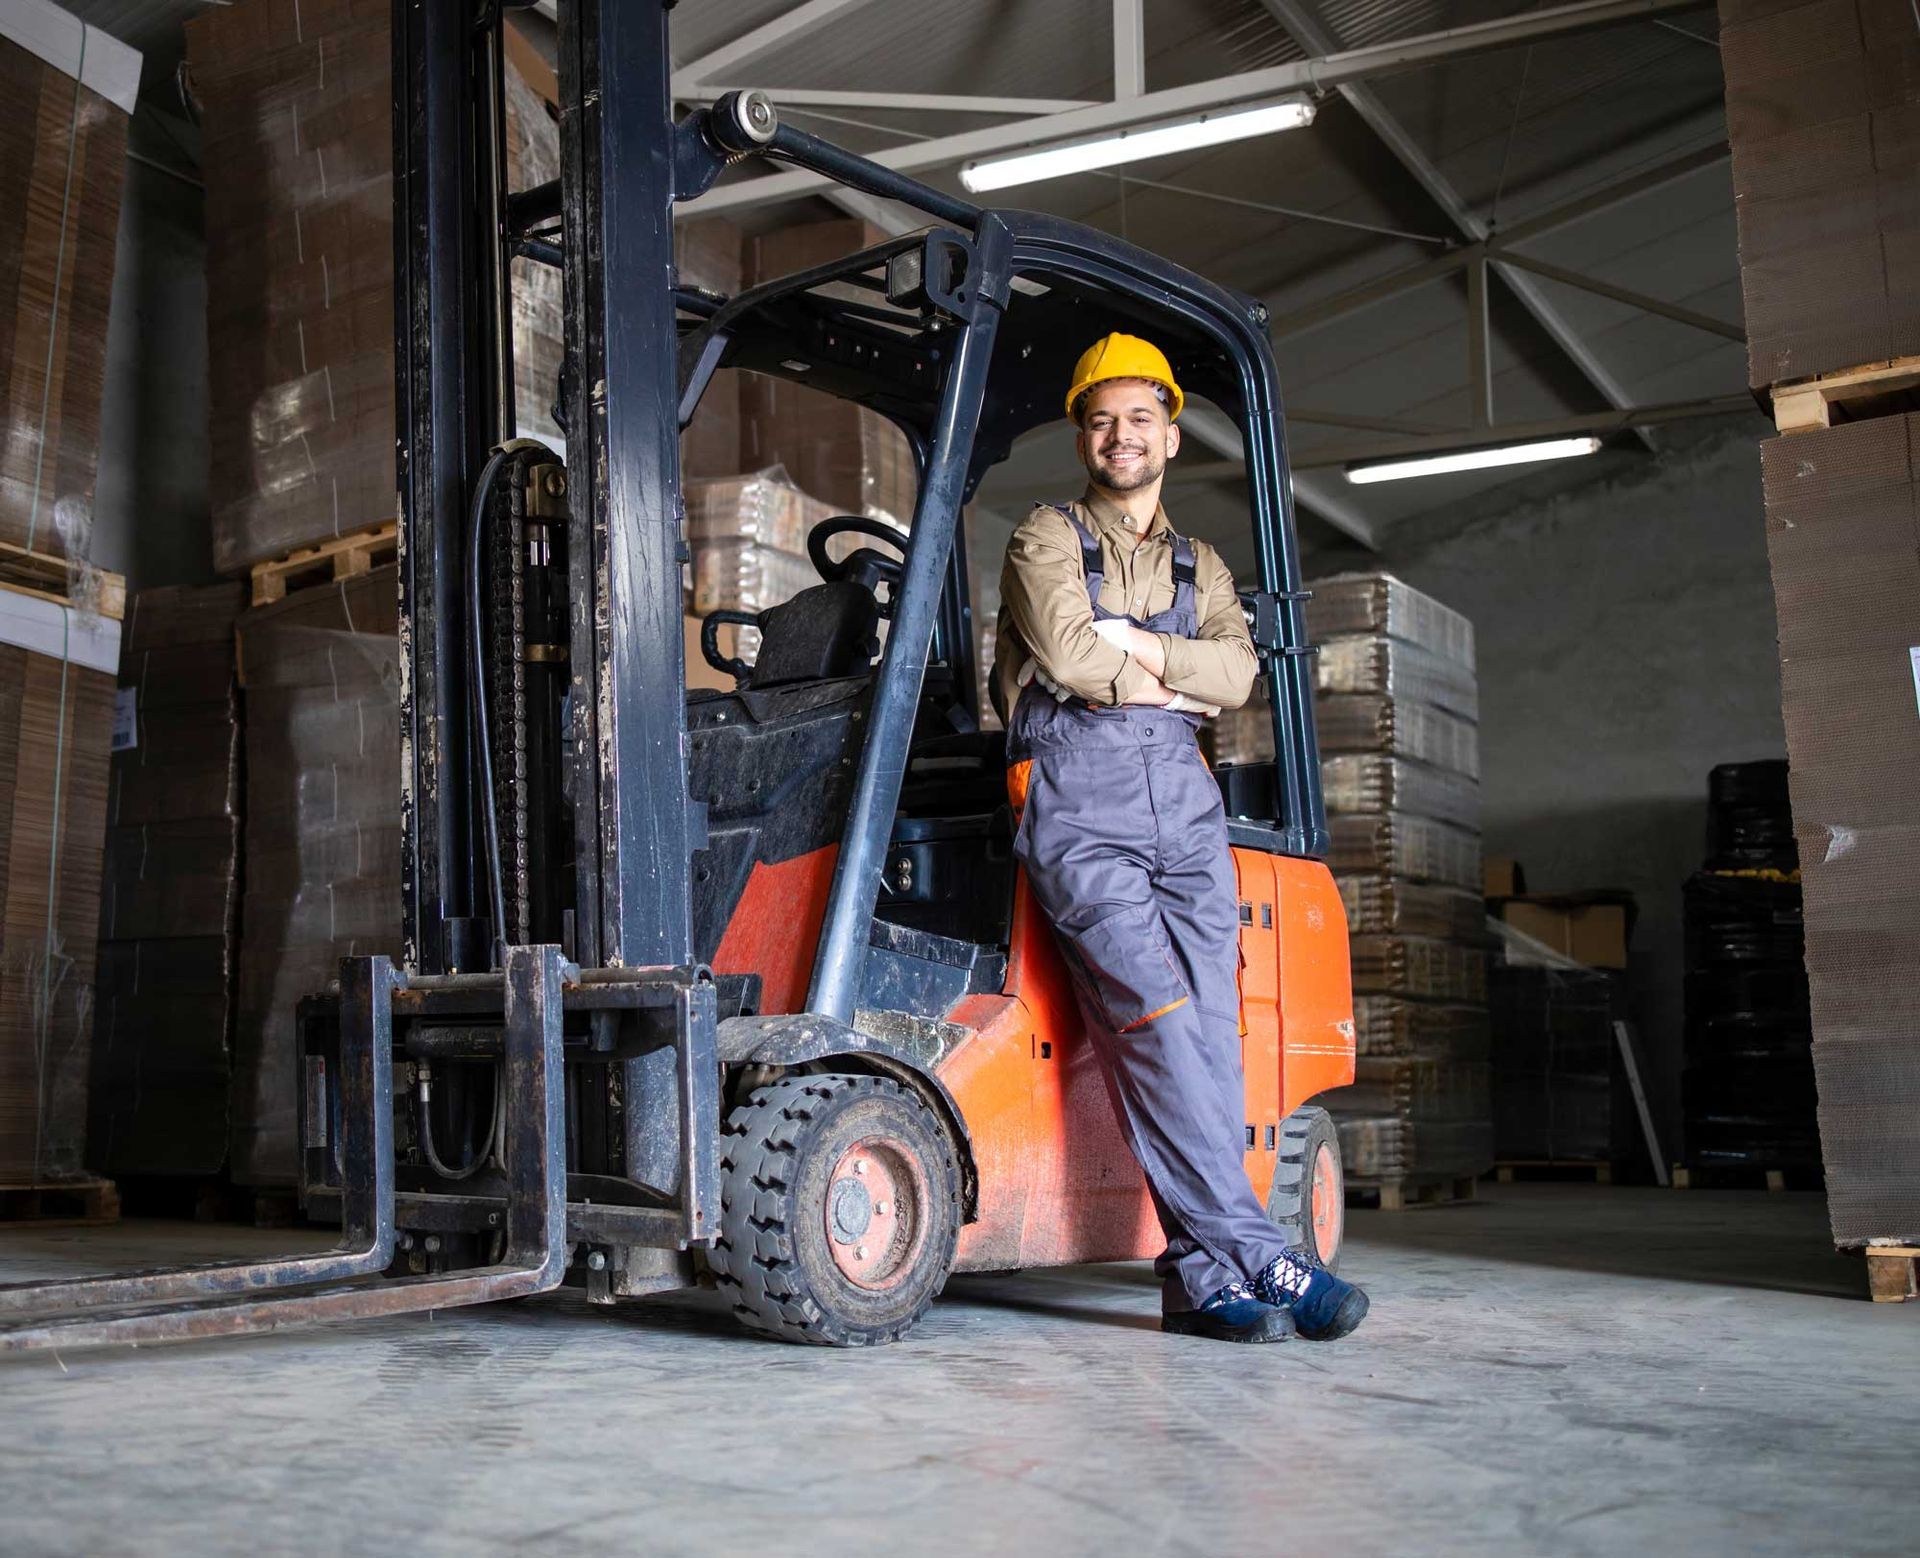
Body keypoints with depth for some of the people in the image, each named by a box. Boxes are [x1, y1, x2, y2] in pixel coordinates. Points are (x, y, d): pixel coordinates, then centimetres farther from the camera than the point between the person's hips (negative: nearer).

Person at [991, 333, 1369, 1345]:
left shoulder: (1201, 570, 26)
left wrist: (1135, 651, -6)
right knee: (1157, 1023, -16)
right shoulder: (1045, 540, 12)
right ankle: (1261, 1258, -15)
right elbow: (1067, 653, -7)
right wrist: (1172, 683, 5)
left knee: (1208, 1026, -8)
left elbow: (1237, 671, 5)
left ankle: (1204, 1277, -6)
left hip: (1184, 802, 5)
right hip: (1076, 802, -4)